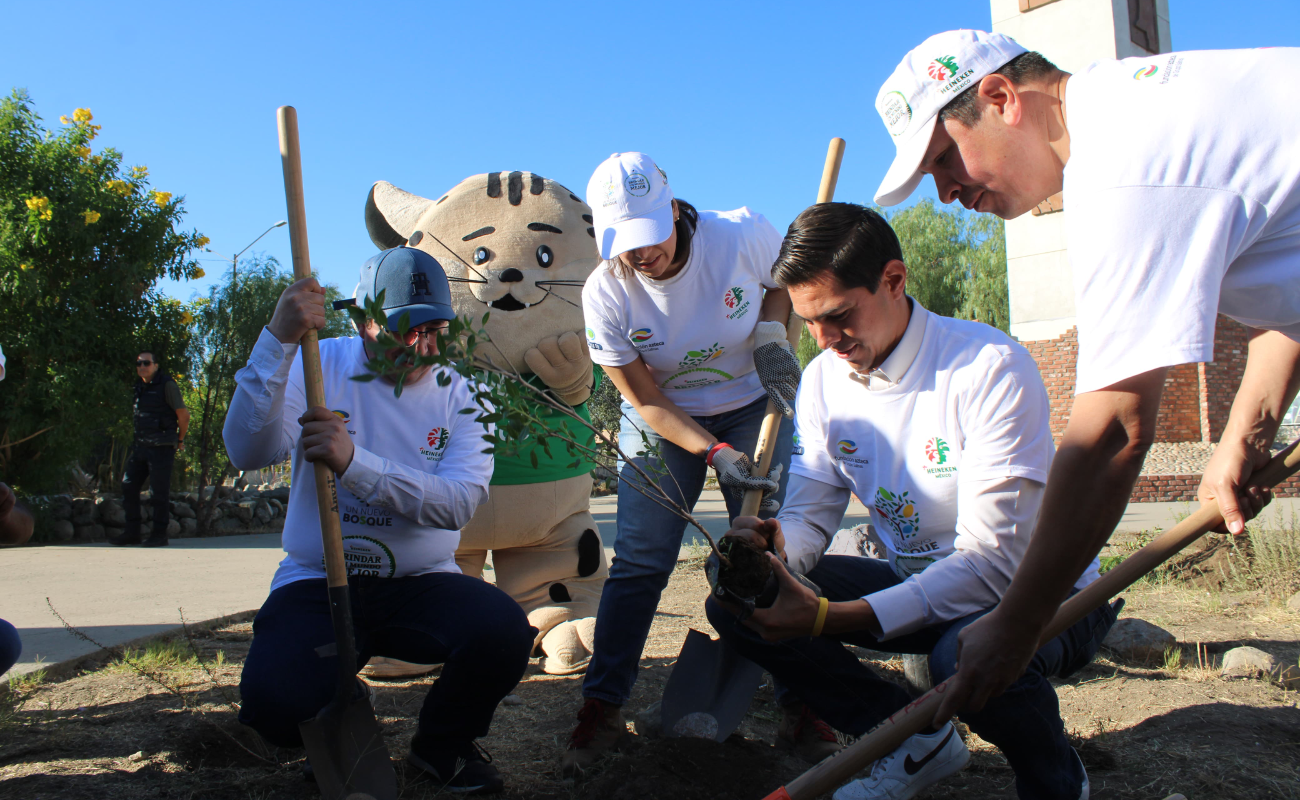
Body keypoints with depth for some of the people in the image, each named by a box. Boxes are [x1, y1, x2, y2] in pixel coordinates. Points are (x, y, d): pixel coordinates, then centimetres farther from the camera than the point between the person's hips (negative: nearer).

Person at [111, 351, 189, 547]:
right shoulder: (140, 387, 14)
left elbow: (183, 414, -8)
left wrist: (179, 440, 2)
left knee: (159, 491, -3)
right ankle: (132, 532, 16)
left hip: (161, 448, -8)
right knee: (128, 486, 7)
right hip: (141, 446, 8)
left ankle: (160, 534, 5)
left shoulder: (167, 385, -9)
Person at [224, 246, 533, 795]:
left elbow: (461, 501, -16)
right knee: (275, 702, -28)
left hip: (420, 584, 1)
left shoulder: (459, 394, 2)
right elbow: (247, 452, -16)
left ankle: (442, 744, 6)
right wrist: (278, 342, -27)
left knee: (503, 632, -28)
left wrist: (353, 462, -29)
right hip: (318, 583, 0)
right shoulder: (320, 366, 1)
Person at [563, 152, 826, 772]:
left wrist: (772, 333, -17)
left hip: (754, 407, 0)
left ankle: (802, 705, 7)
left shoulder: (744, 234, -21)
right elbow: (646, 402, -15)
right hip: (663, 424, 0)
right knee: (638, 562, -6)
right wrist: (716, 455, -27)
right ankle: (601, 710, 5)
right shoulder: (604, 293, -20)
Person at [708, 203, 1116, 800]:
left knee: (966, 650, -40)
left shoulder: (988, 366, -24)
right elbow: (809, 515, 0)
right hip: (920, 584, 6)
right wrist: (771, 542, -27)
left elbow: (992, 559, -29)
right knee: (736, 604, -9)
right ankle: (915, 741, 4)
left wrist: (831, 617, -38)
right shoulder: (822, 379, -3)